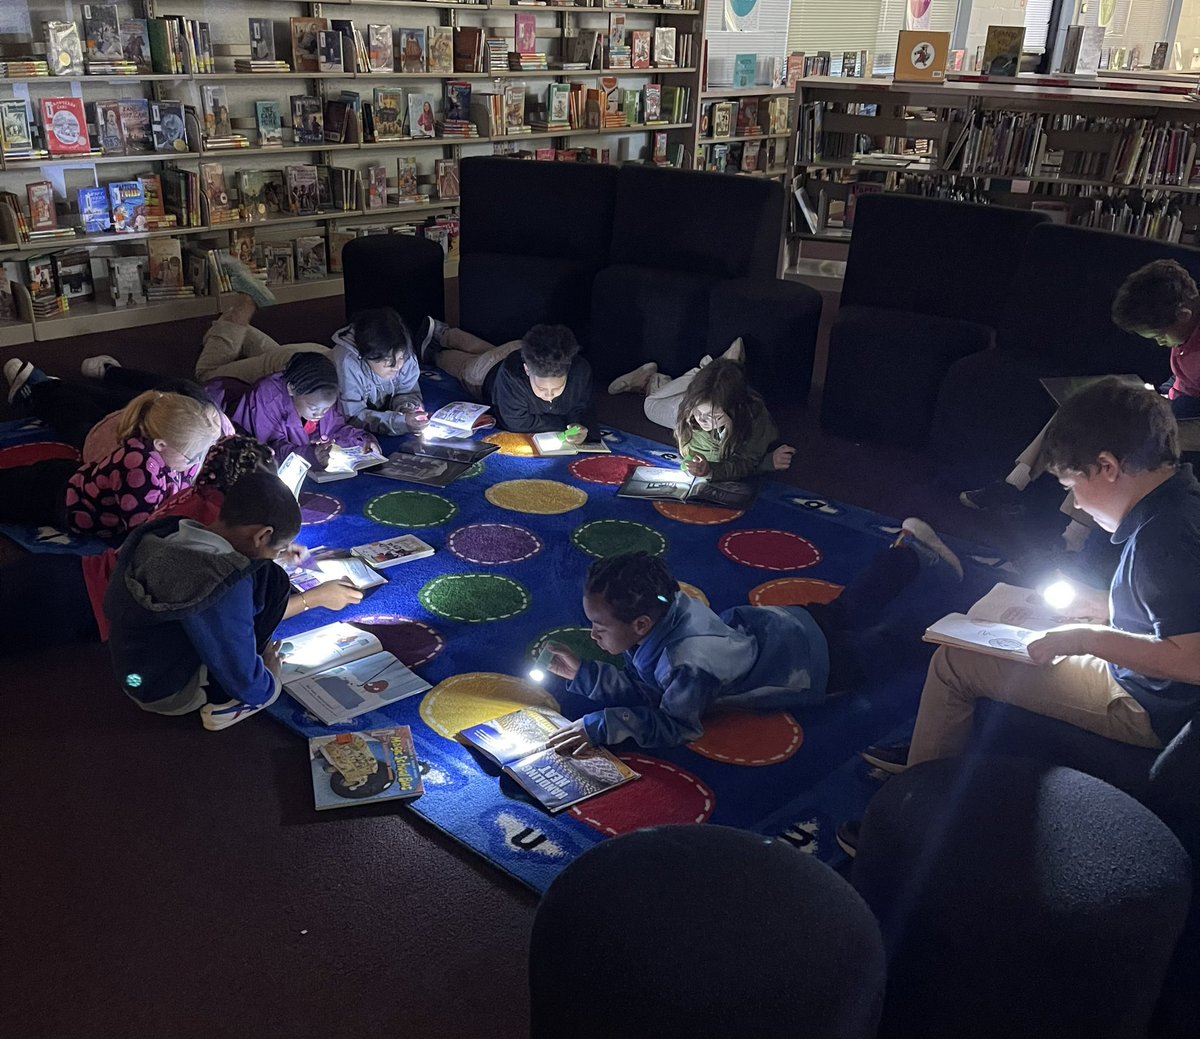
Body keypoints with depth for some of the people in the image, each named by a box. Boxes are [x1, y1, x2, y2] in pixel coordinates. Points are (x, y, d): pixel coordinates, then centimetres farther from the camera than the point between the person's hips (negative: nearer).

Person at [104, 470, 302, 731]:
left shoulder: (169, 536, -5)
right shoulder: (226, 582, -29)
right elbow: (244, 682, -20)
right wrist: (269, 683, 1)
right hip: (172, 695, -8)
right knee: (270, 581, -10)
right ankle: (223, 701, -1)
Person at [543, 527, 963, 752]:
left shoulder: (690, 658, -45)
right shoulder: (662, 608, -22)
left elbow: (678, 724, -39)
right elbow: (647, 691, -15)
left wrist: (602, 726, -47)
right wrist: (583, 673, -26)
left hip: (816, 661, -5)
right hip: (778, 623, 5)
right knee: (847, 612, 31)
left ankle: (918, 553, 42)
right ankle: (911, 550, 47)